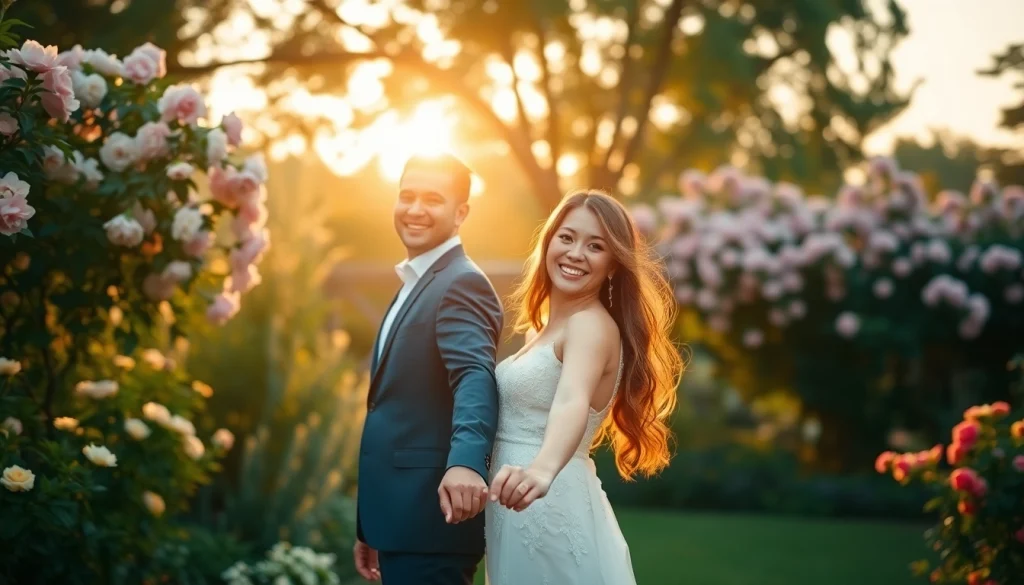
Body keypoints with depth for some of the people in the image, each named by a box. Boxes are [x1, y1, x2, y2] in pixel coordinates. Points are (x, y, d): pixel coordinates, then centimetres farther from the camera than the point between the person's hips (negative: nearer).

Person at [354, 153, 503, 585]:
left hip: (432, 517, -9)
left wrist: (466, 462, -48)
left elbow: (475, 376, -29)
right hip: (402, 519, 9)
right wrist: (369, 527, 24)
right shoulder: (414, 287, 20)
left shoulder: (461, 283, -11)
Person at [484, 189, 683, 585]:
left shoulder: (592, 324, -15)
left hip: (551, 511, -9)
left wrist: (542, 470, -53)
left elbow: (572, 402, -36)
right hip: (523, 513, 9)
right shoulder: (545, 327, 13)